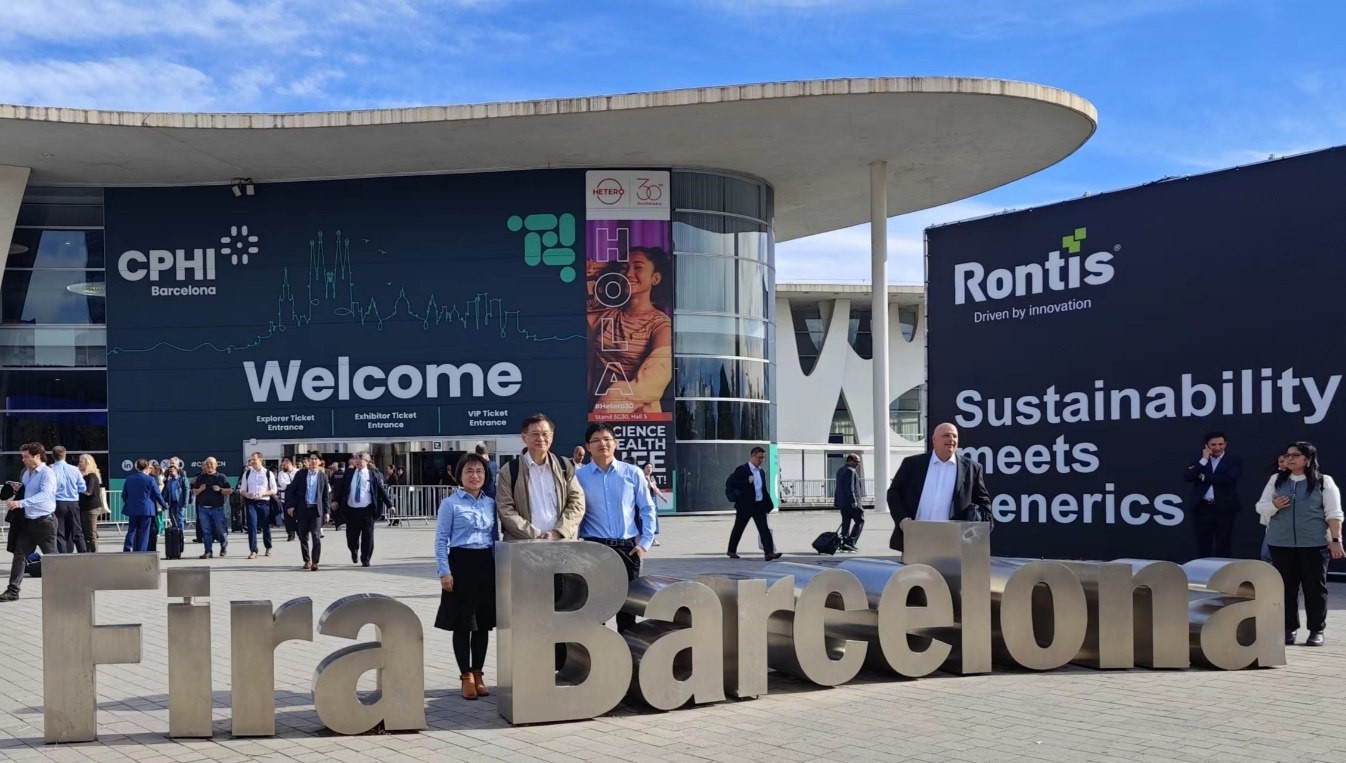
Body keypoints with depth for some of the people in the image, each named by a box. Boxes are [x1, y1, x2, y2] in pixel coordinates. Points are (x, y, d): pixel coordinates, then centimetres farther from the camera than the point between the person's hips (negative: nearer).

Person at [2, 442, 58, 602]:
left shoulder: (47, 473, -14)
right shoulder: (26, 473, 12)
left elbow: (45, 494, -28)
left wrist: (21, 503, -35)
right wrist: (18, 489, 4)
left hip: (45, 521, -8)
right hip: (27, 521, 8)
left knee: (51, 556, 3)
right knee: (19, 554, 2)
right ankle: (13, 590, 3)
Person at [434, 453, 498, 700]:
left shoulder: (491, 503, 9)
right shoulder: (450, 503, -3)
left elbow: (495, 538, 13)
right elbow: (441, 540, -5)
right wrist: (444, 572, -11)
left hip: (486, 565, 4)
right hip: (461, 562, -4)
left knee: (483, 623, 8)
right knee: (462, 624, 1)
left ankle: (478, 673, 18)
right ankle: (466, 676, 11)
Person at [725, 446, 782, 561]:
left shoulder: (762, 471, 13)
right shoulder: (742, 469, -8)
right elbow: (729, 483, -18)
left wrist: (769, 504, 15)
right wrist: (747, 482, -24)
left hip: (759, 505, 5)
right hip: (745, 505, -5)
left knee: (764, 529, -8)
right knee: (738, 529, 8)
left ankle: (769, 552, -15)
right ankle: (732, 551, 24)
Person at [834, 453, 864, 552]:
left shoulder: (840, 471, 16)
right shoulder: (851, 471, -14)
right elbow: (850, 488, -20)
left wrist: (837, 501, 22)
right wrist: (853, 502, -21)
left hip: (841, 501, 9)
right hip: (850, 502, -9)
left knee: (846, 522, 11)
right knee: (859, 521, -3)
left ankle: (844, 544, 10)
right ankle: (851, 542, -11)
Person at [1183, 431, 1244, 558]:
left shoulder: (1234, 461, 4)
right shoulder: (1199, 461, 11)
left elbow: (1228, 478, -14)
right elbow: (1187, 477, -5)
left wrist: (1204, 477, -7)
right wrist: (1204, 460, -8)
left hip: (1224, 510, -2)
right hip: (1202, 509, 2)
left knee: (1224, 548, 1)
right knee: (1203, 547, 5)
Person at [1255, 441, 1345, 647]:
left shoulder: (1324, 482, 1)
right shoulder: (1276, 480, 10)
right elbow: (1260, 507, 11)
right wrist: (1274, 505, -11)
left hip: (1314, 544, -3)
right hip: (1281, 544, 3)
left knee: (1315, 586, 1)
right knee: (1285, 586, 4)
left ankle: (1316, 630, 9)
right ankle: (1289, 628, 12)